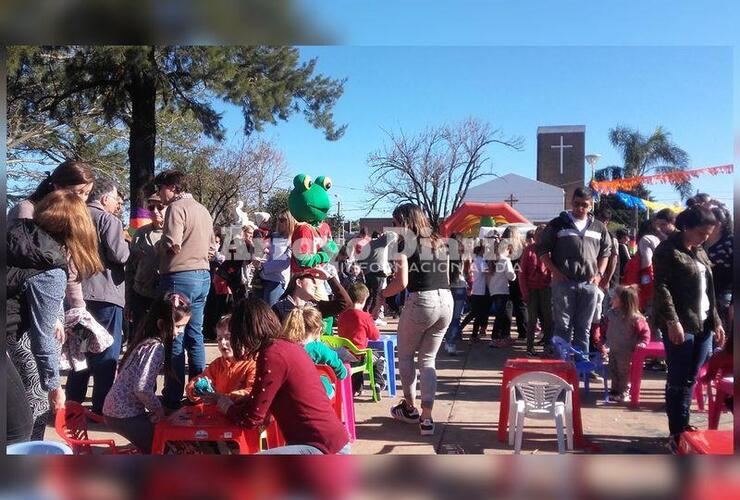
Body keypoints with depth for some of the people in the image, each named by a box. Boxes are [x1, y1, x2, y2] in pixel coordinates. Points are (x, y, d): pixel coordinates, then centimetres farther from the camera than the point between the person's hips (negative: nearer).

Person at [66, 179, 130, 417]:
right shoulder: (108, 219, -11)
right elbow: (119, 255, -18)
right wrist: (126, 244, 0)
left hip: (78, 291, 8)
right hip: (105, 291, -8)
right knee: (107, 351, -1)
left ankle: (73, 401, 24)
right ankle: (101, 407, 0)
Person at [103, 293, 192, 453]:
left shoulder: (145, 340, 6)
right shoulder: (156, 348, -21)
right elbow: (142, 388, -28)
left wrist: (156, 408, 5)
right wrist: (158, 409, -12)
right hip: (125, 415, -9)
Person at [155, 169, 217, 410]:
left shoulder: (177, 207, -9)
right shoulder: (202, 209, 17)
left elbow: (172, 244, -19)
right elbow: (212, 248, 20)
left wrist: (158, 245, 0)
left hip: (180, 277, -8)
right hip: (203, 276, 9)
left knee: (174, 338, -3)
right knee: (195, 335, 14)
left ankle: (173, 397, 1)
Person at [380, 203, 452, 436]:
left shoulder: (405, 242, -4)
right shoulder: (438, 242, 16)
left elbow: (402, 282, -12)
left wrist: (382, 294, 4)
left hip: (421, 301, -6)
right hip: (446, 302, 6)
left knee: (405, 355, 17)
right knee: (428, 359, 15)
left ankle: (410, 408, 27)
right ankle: (427, 417, 8)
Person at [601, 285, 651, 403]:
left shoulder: (634, 317, -19)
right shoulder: (610, 314, -1)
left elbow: (645, 331, -11)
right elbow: (604, 328, 12)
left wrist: (642, 342, -22)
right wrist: (602, 339, 8)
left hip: (626, 352, -6)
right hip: (612, 350, 6)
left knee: (624, 372, 5)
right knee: (613, 371, 16)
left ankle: (624, 392, 17)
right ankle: (615, 390, 31)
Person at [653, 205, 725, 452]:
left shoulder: (700, 252, 17)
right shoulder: (668, 250, -6)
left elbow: (709, 290, 21)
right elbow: (661, 287, -14)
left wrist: (716, 321, 17)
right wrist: (672, 321, -21)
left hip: (703, 326, 7)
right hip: (680, 326, -7)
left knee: (690, 380, 11)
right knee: (678, 381, -2)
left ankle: (683, 427, 21)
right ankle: (677, 434, 6)